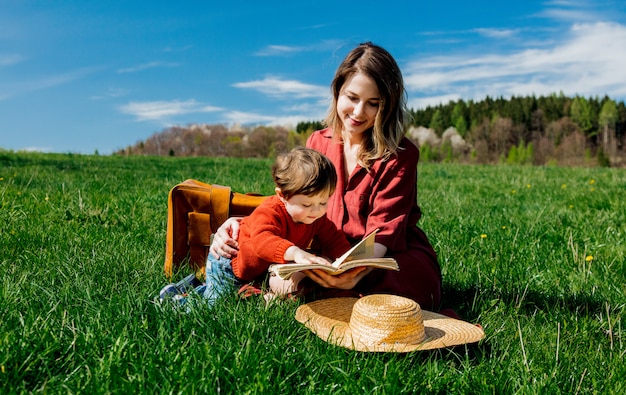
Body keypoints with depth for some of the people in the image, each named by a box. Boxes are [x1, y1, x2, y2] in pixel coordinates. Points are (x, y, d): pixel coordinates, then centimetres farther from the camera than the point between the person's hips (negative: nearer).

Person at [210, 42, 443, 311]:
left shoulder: (401, 155, -10)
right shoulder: (317, 143, 4)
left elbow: (383, 231, -18)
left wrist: (356, 273, -40)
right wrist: (240, 223, -17)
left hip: (393, 258, -2)